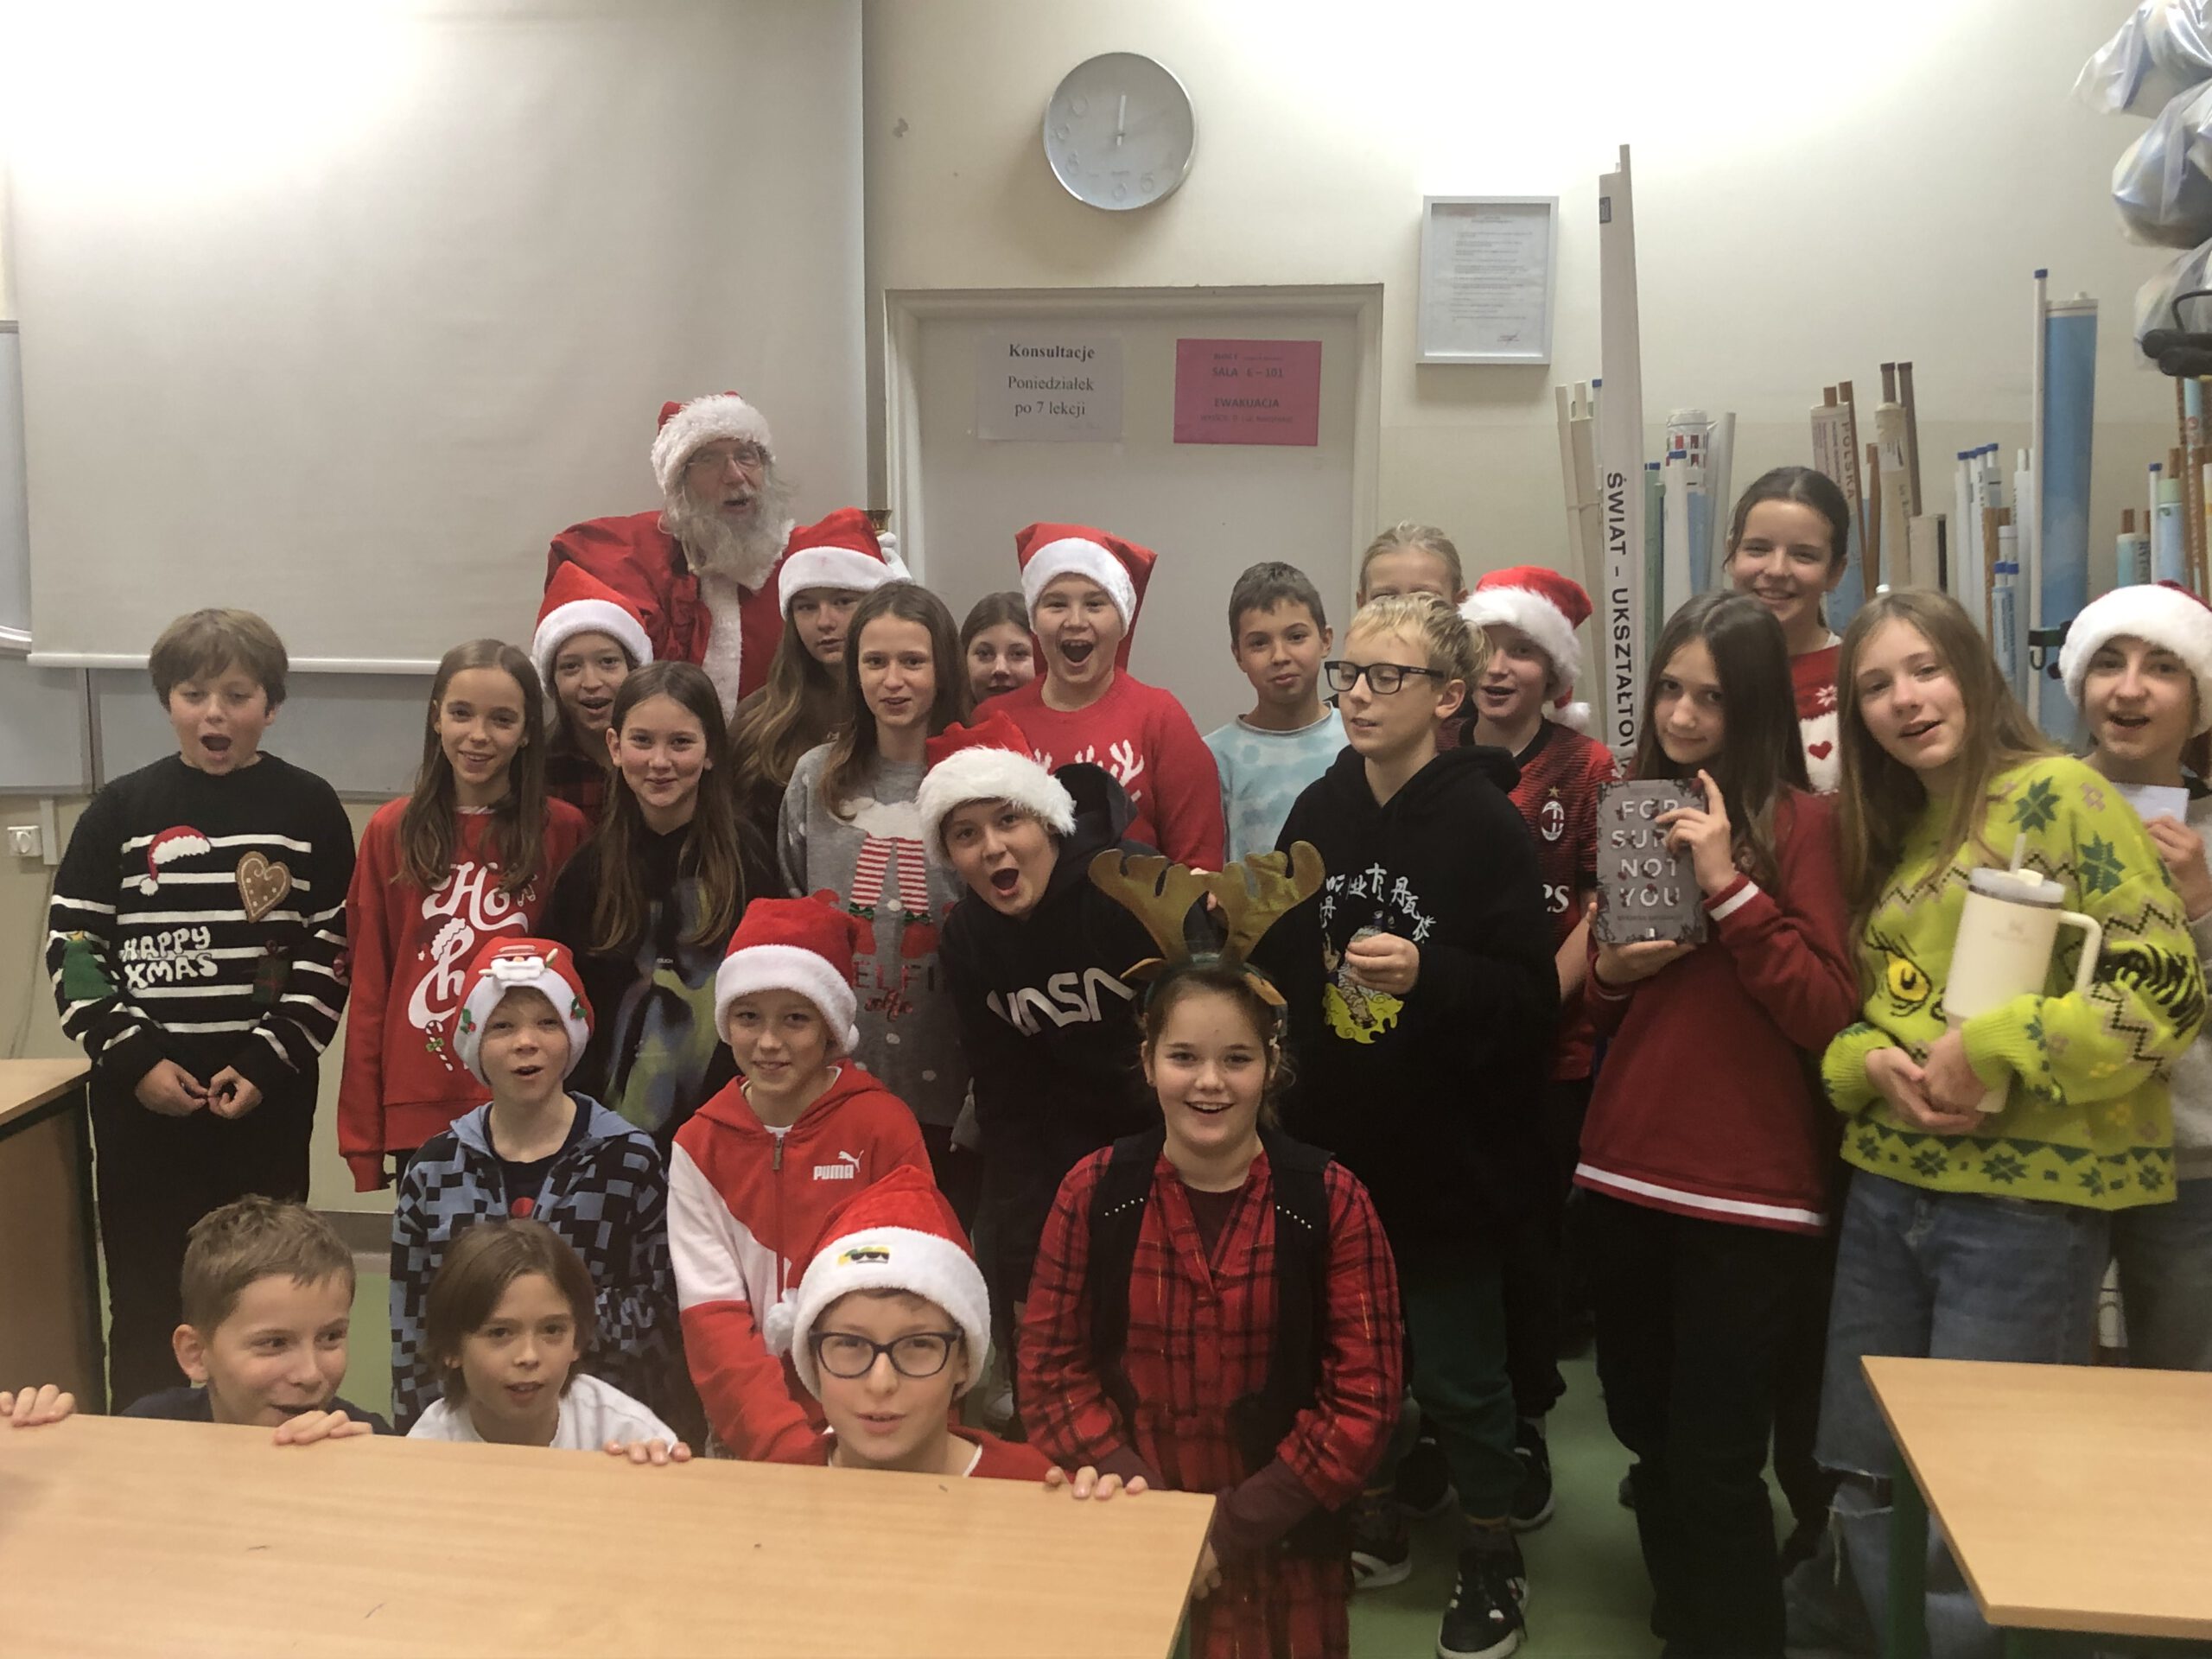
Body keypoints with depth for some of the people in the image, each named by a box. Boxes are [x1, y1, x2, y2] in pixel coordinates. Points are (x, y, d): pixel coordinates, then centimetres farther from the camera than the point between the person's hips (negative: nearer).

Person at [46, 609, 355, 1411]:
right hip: (141, 1093, 1)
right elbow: (72, 944, 3)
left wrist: (269, 1060, -10)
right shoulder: (123, 808, 3)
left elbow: (332, 951, -1)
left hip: (267, 1093, -1)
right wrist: (133, 1055, -8)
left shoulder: (308, 809, 1)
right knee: (144, 1295, 7)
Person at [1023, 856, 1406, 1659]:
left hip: (1282, 1549, -1)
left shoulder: (1329, 1201, -10)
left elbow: (1365, 1398, -10)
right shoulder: (1094, 1191, -6)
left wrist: (1235, 1528, -14)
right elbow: (1051, 1366, -2)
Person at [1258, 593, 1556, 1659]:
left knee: (1455, 1371, 8)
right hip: (1330, 1142, 5)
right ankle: (1372, 1523, 38)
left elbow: (1530, 1001, -16)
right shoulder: (1319, 811, 3)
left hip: (1445, 1151, -5)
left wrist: (1428, 974, -31)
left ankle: (1493, 1559, 29)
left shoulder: (1485, 825, -13)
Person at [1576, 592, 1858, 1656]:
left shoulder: (1803, 822, -7)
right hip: (1622, 1177, 6)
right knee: (1648, 1441, 16)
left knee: (1714, 1466, -1)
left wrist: (1728, 883, -20)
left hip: (1746, 1194, -5)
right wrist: (1611, 970, -4)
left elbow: (1829, 1016, -14)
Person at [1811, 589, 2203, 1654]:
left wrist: (1989, 1048, -21)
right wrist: (1874, 1062, -6)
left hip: (2027, 1201, -7)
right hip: (1887, 1189, 7)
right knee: (1867, 1488, 12)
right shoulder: (1885, 835, 14)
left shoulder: (2059, 794, -7)